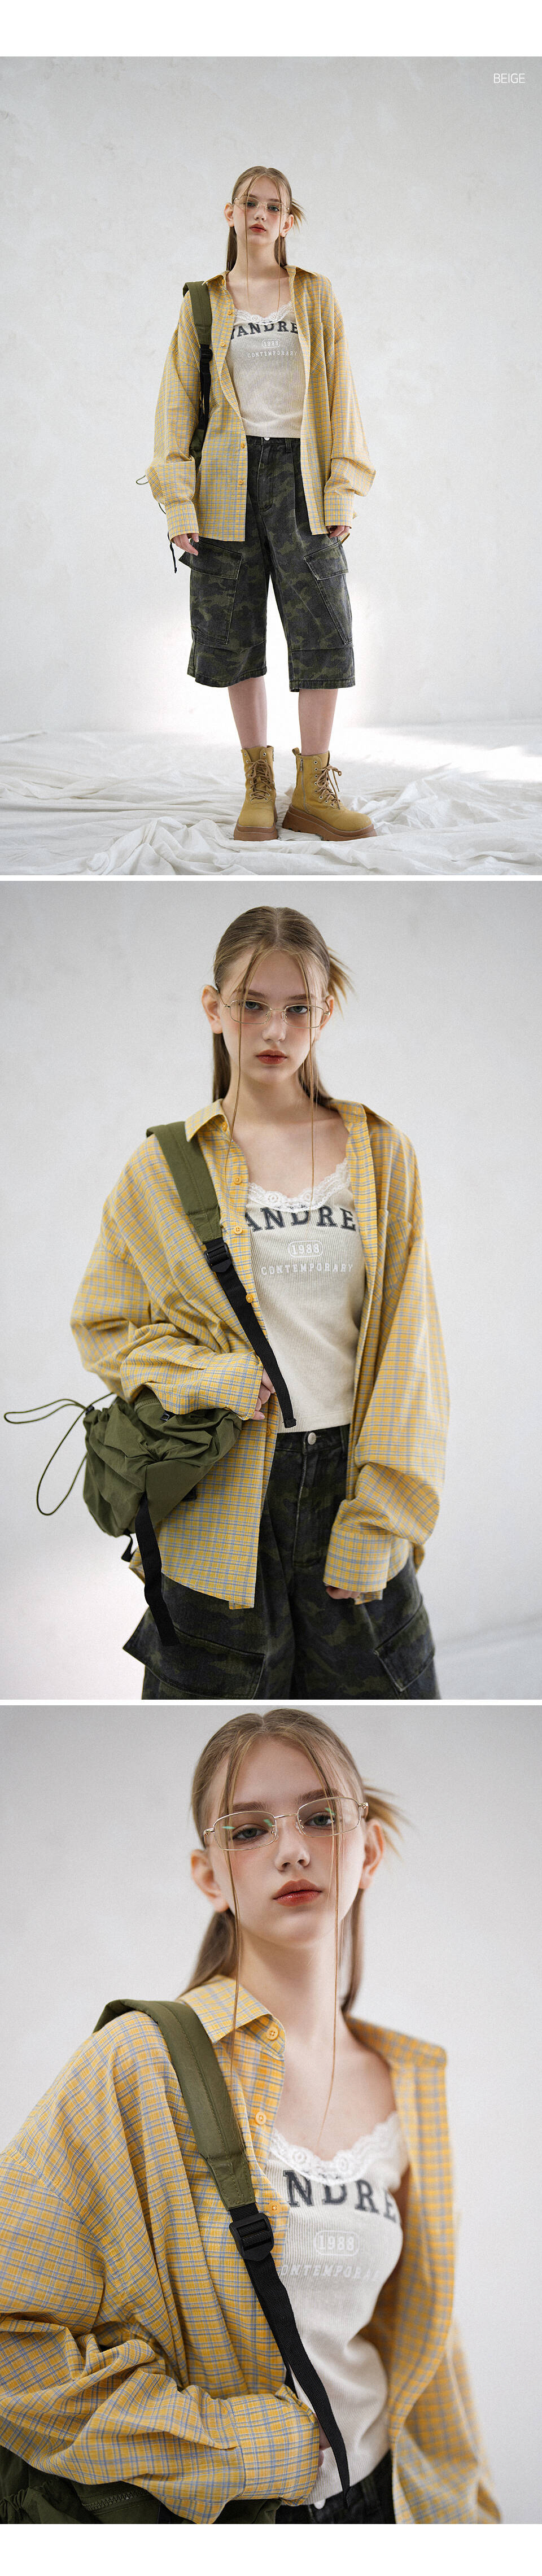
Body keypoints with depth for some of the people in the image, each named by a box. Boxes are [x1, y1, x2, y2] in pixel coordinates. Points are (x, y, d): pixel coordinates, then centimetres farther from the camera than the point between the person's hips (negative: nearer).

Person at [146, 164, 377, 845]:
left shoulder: (315, 295, 7)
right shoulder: (203, 303, 7)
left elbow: (339, 394, 6)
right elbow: (177, 403, 5)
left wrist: (343, 490, -3)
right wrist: (178, 502, -4)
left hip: (299, 475, 0)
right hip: (229, 479, 0)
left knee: (324, 627, -8)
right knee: (235, 634, 2)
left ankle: (313, 789, -2)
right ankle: (258, 784, 11)